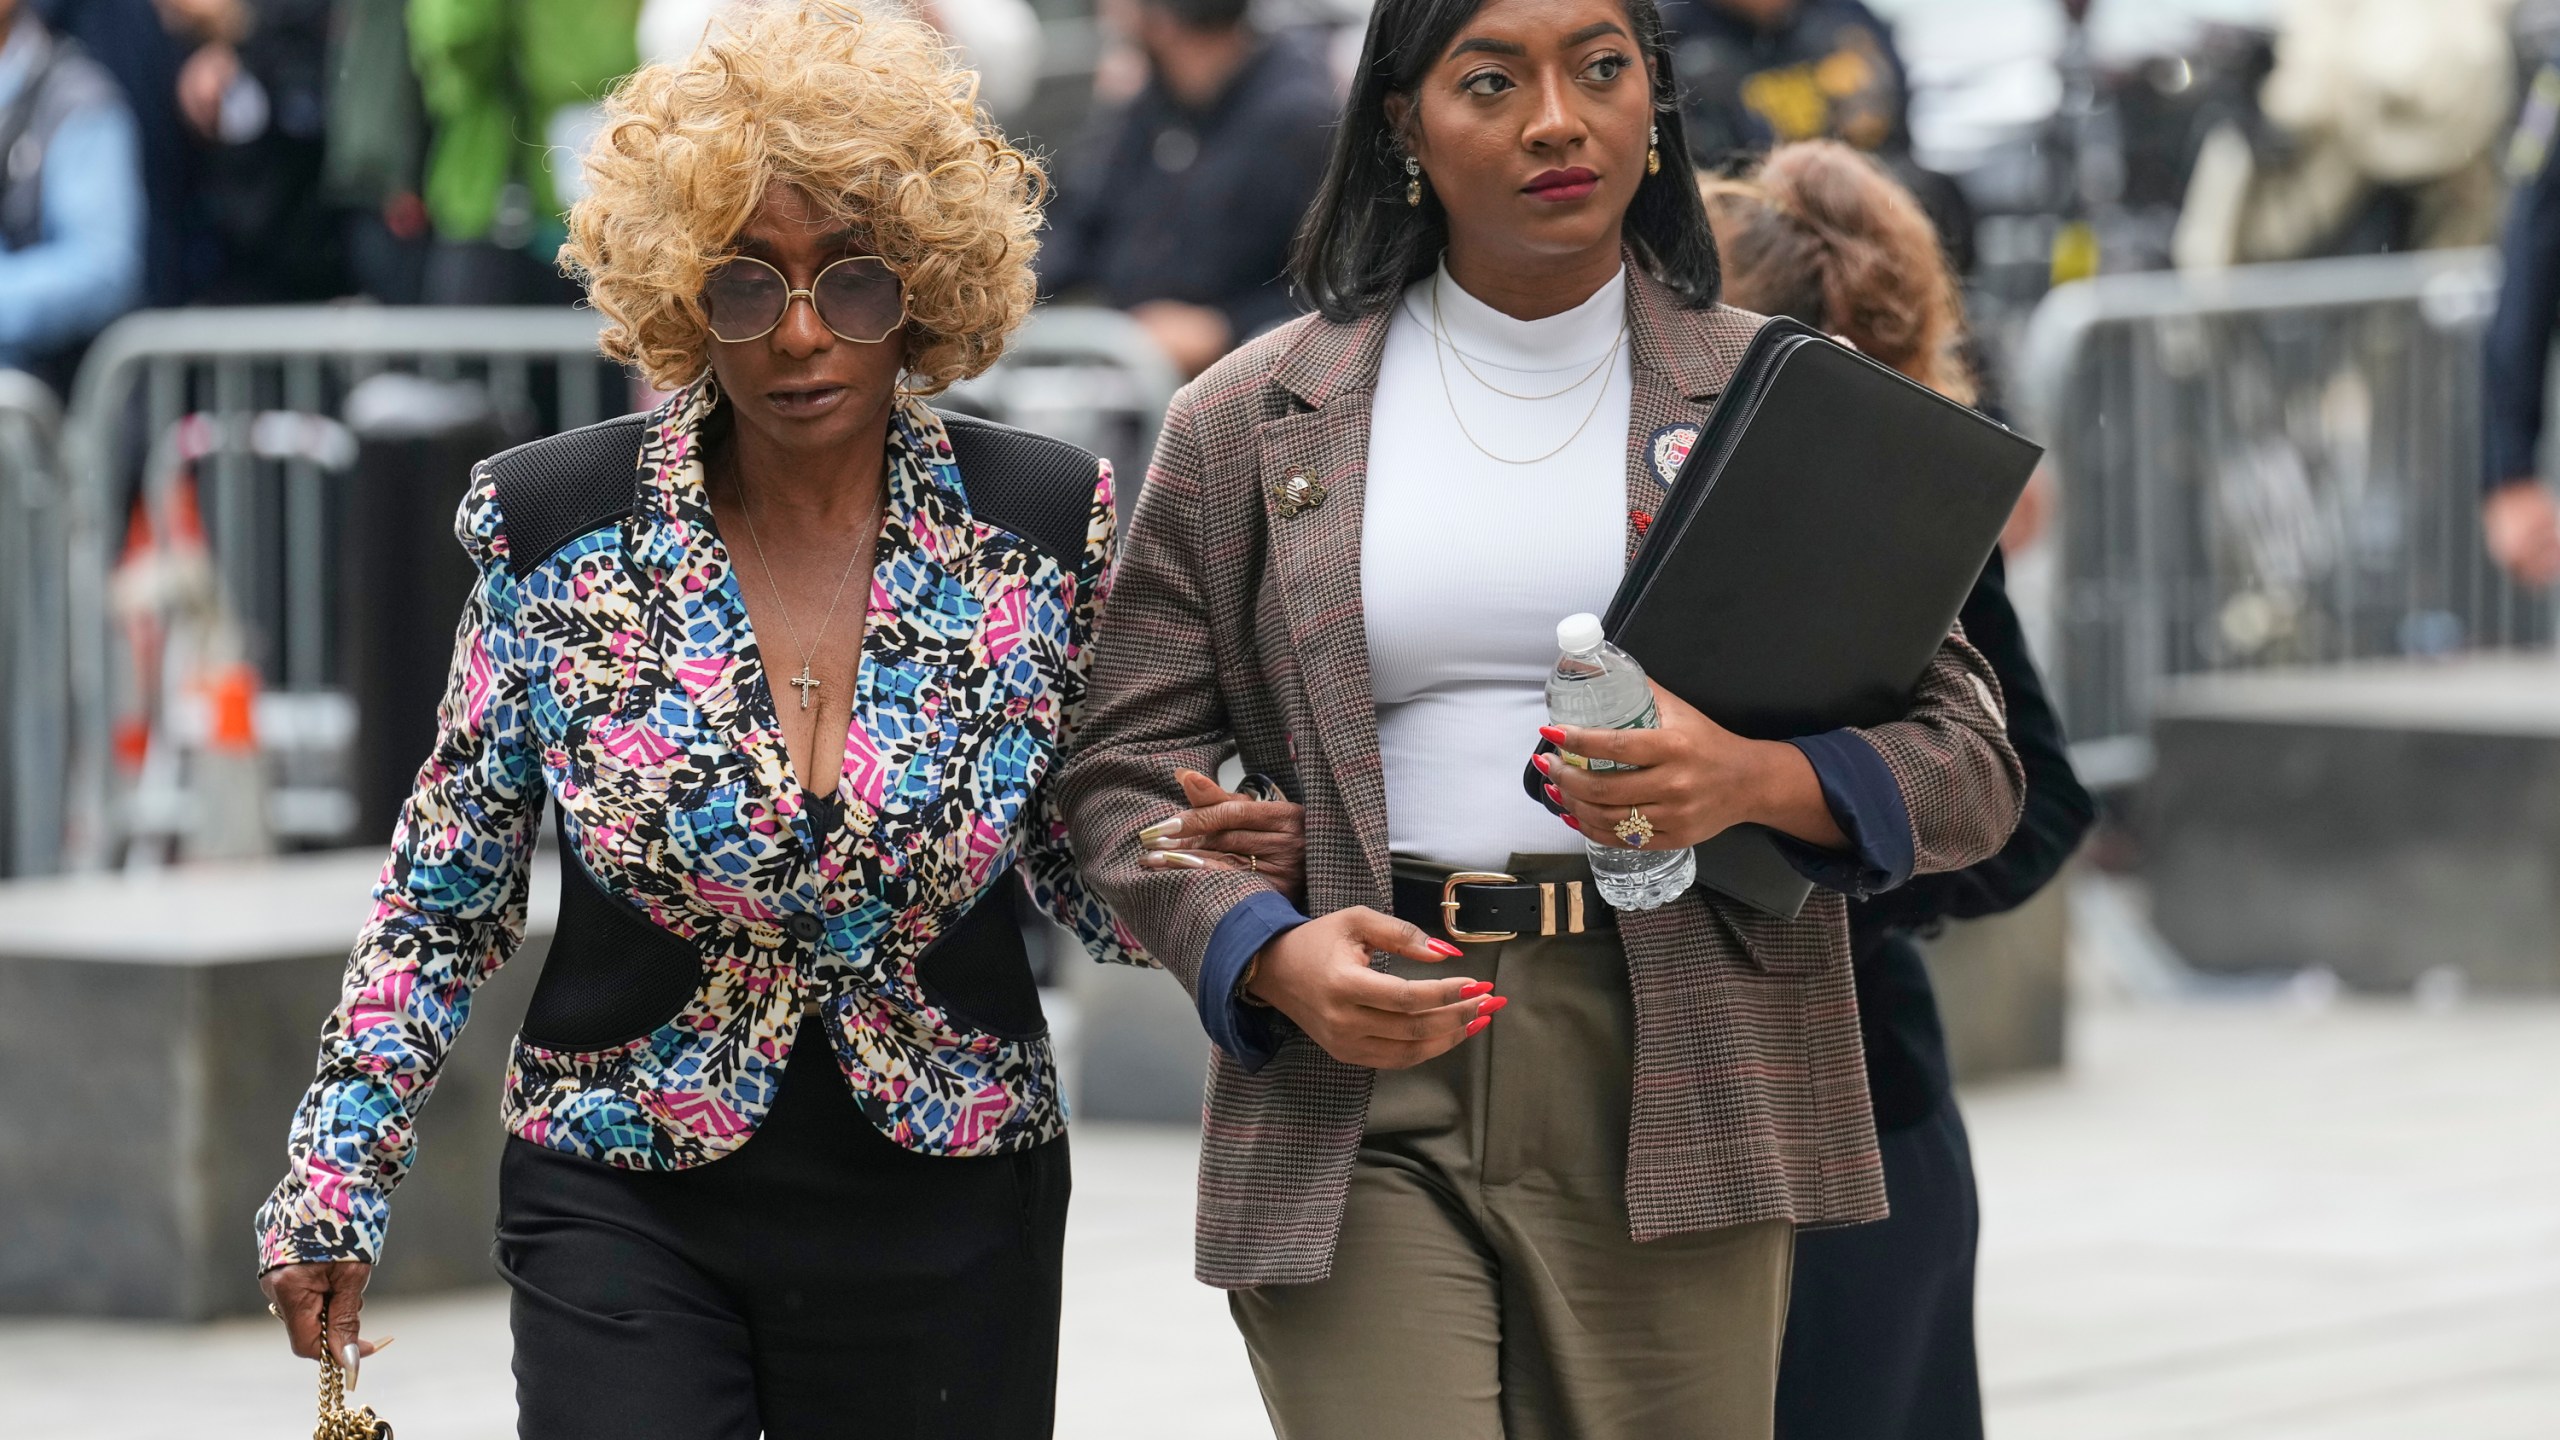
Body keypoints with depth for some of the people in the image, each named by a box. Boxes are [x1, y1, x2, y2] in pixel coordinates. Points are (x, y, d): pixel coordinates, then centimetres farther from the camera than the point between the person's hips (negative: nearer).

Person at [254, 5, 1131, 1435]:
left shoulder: (1039, 527, -3)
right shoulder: (558, 531, -4)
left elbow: (1082, 861, 6)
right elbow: (448, 890, 5)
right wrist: (338, 1176, 2)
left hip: (943, 1220, 1)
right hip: (631, 1205, -1)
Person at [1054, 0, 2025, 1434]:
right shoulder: (1246, 426, 9)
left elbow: (1971, 762, 6)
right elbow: (1126, 767, 9)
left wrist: (1761, 779, -15)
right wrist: (1273, 958, -10)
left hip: (1676, 1090, 1)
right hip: (1357, 1111, 0)